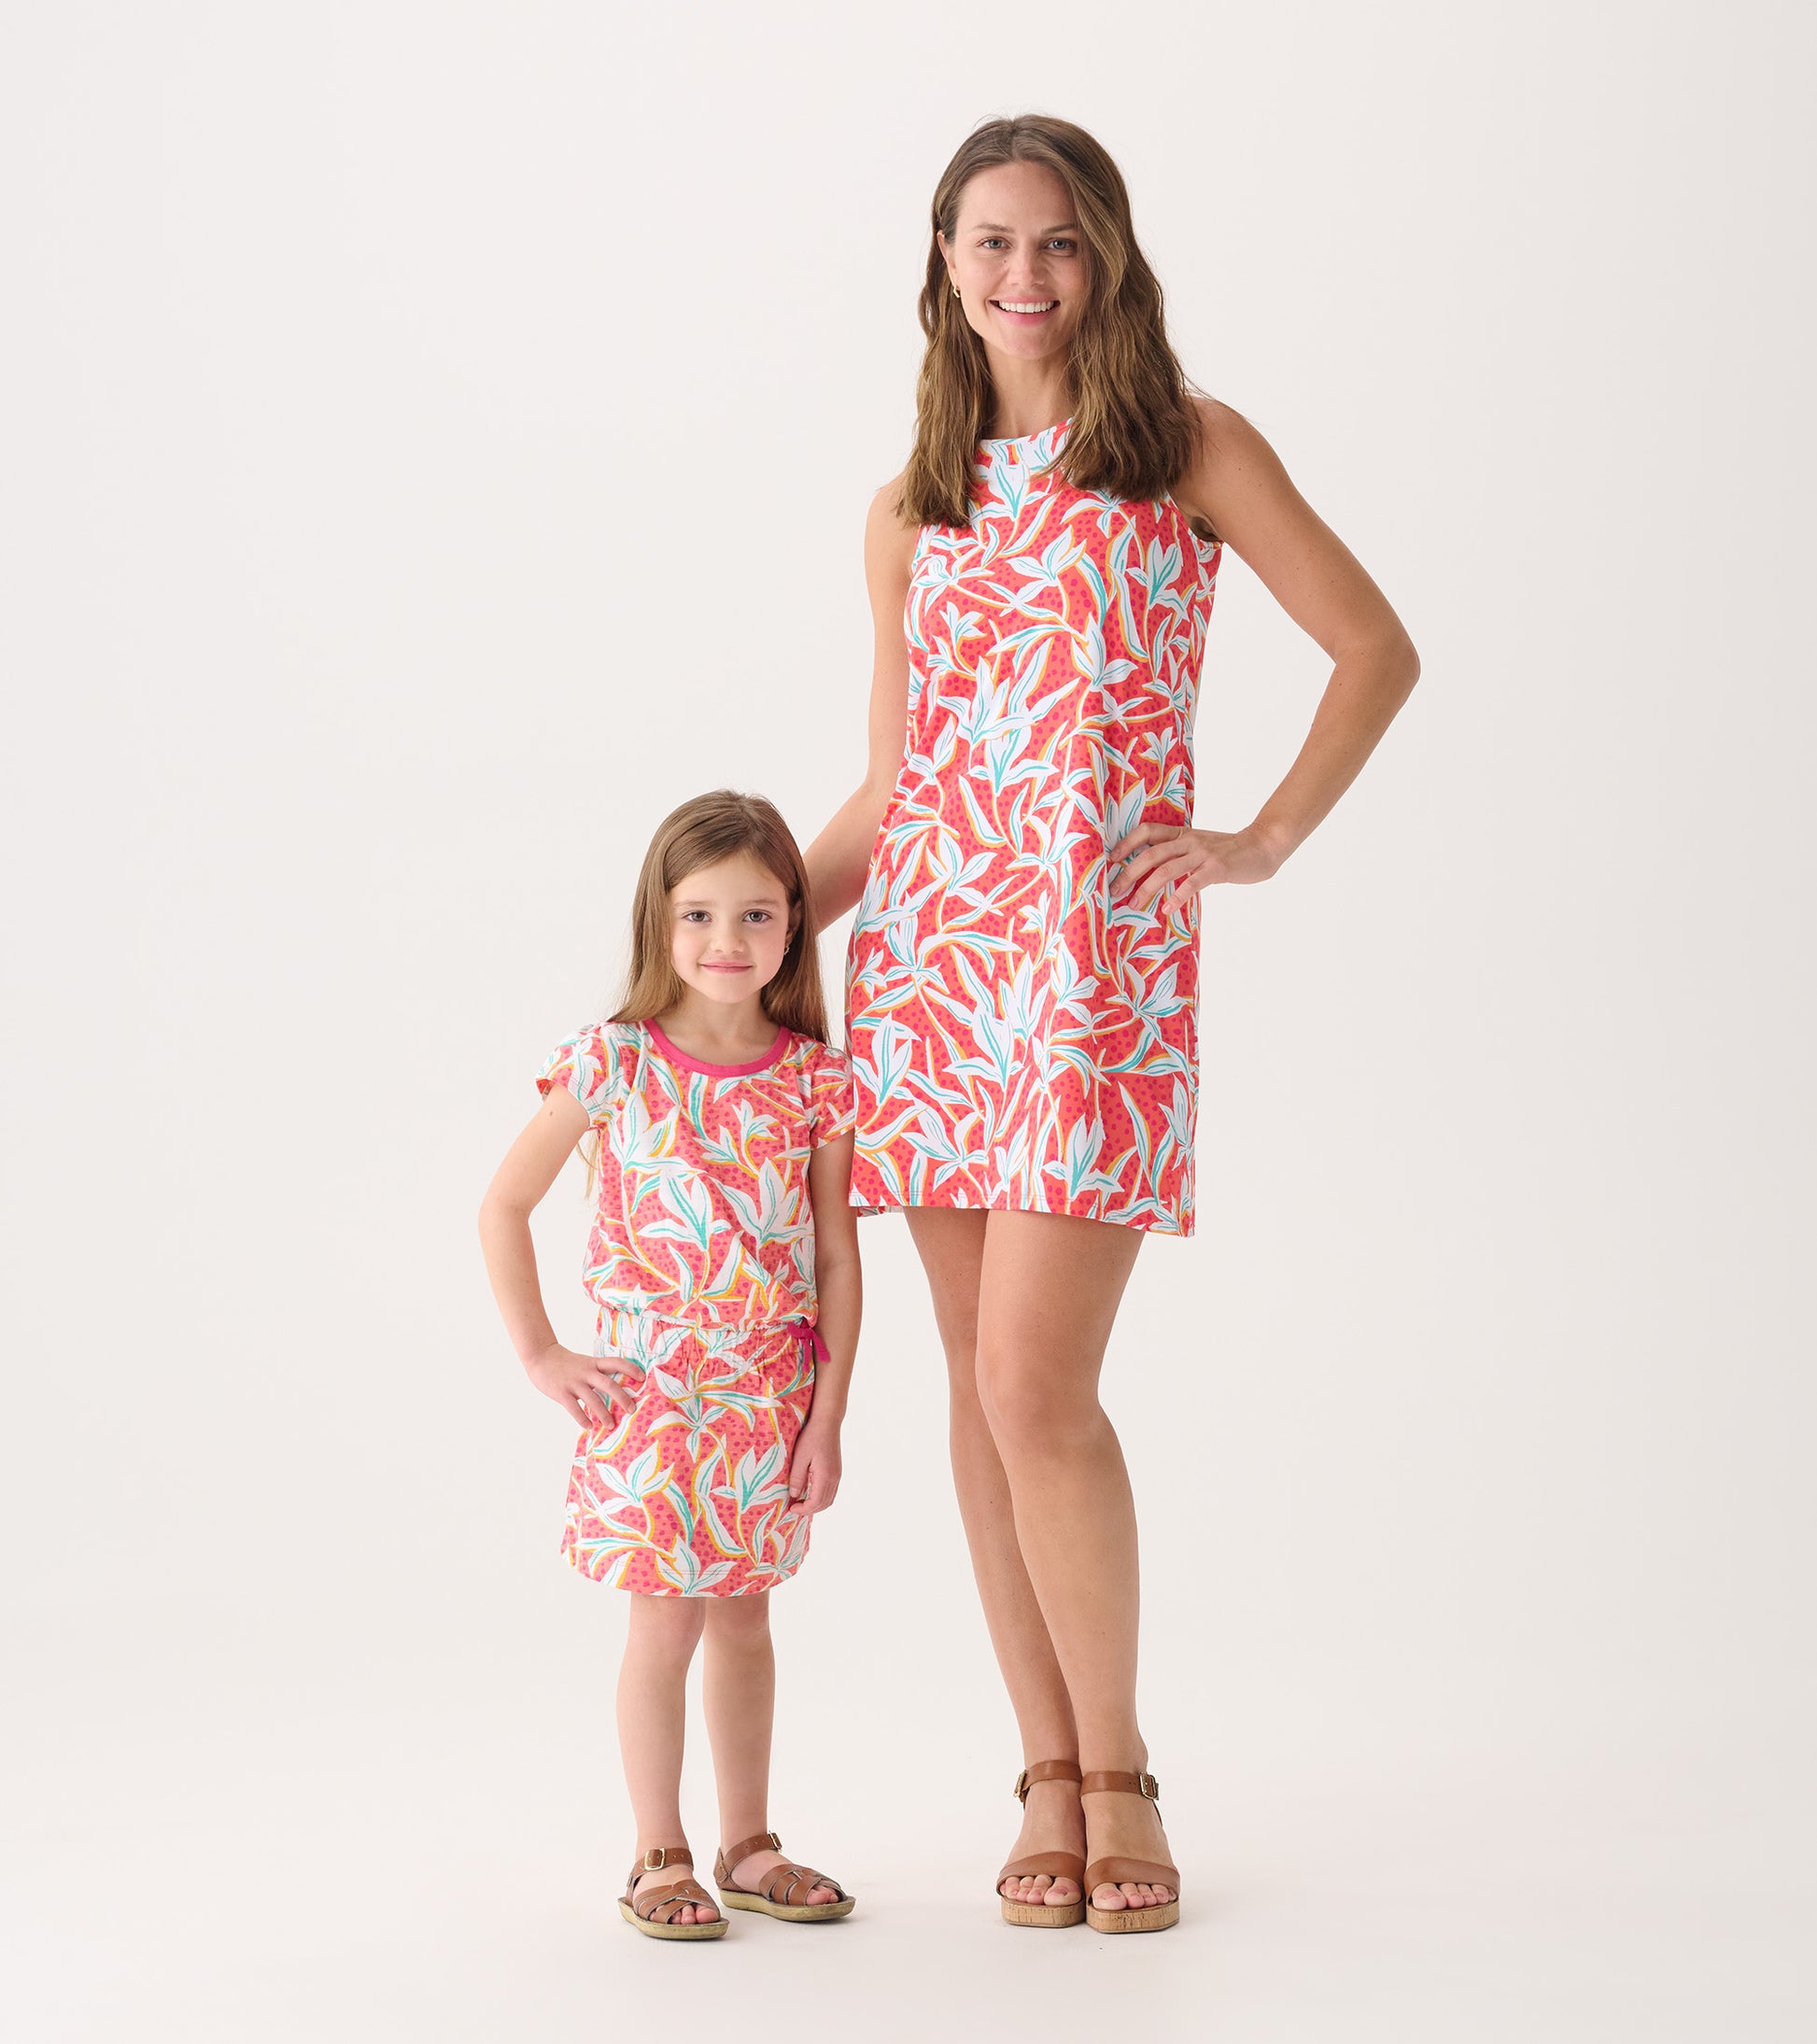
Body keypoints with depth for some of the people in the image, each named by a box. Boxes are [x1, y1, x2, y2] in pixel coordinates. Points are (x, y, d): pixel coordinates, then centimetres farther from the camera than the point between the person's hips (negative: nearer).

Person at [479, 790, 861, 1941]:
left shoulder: (816, 1079, -1)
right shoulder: (613, 1063, -8)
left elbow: (838, 1255, 2)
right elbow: (505, 1207, -1)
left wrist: (828, 1414, -1)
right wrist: (539, 1355, -5)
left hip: (772, 1401, 3)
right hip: (651, 1393, -3)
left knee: (744, 1619, 13)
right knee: (667, 1624, -1)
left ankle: (749, 1845, 24)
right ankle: (661, 1857, 11)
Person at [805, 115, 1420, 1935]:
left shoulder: (1189, 450, 5)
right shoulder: (911, 515, 15)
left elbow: (1376, 648, 5)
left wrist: (1265, 842, -3)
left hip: (1103, 952, -4)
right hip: (928, 948, 4)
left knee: (1035, 1380, -12)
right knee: (985, 1383, 3)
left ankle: (1115, 1775, 6)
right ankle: (1049, 1778, 14)